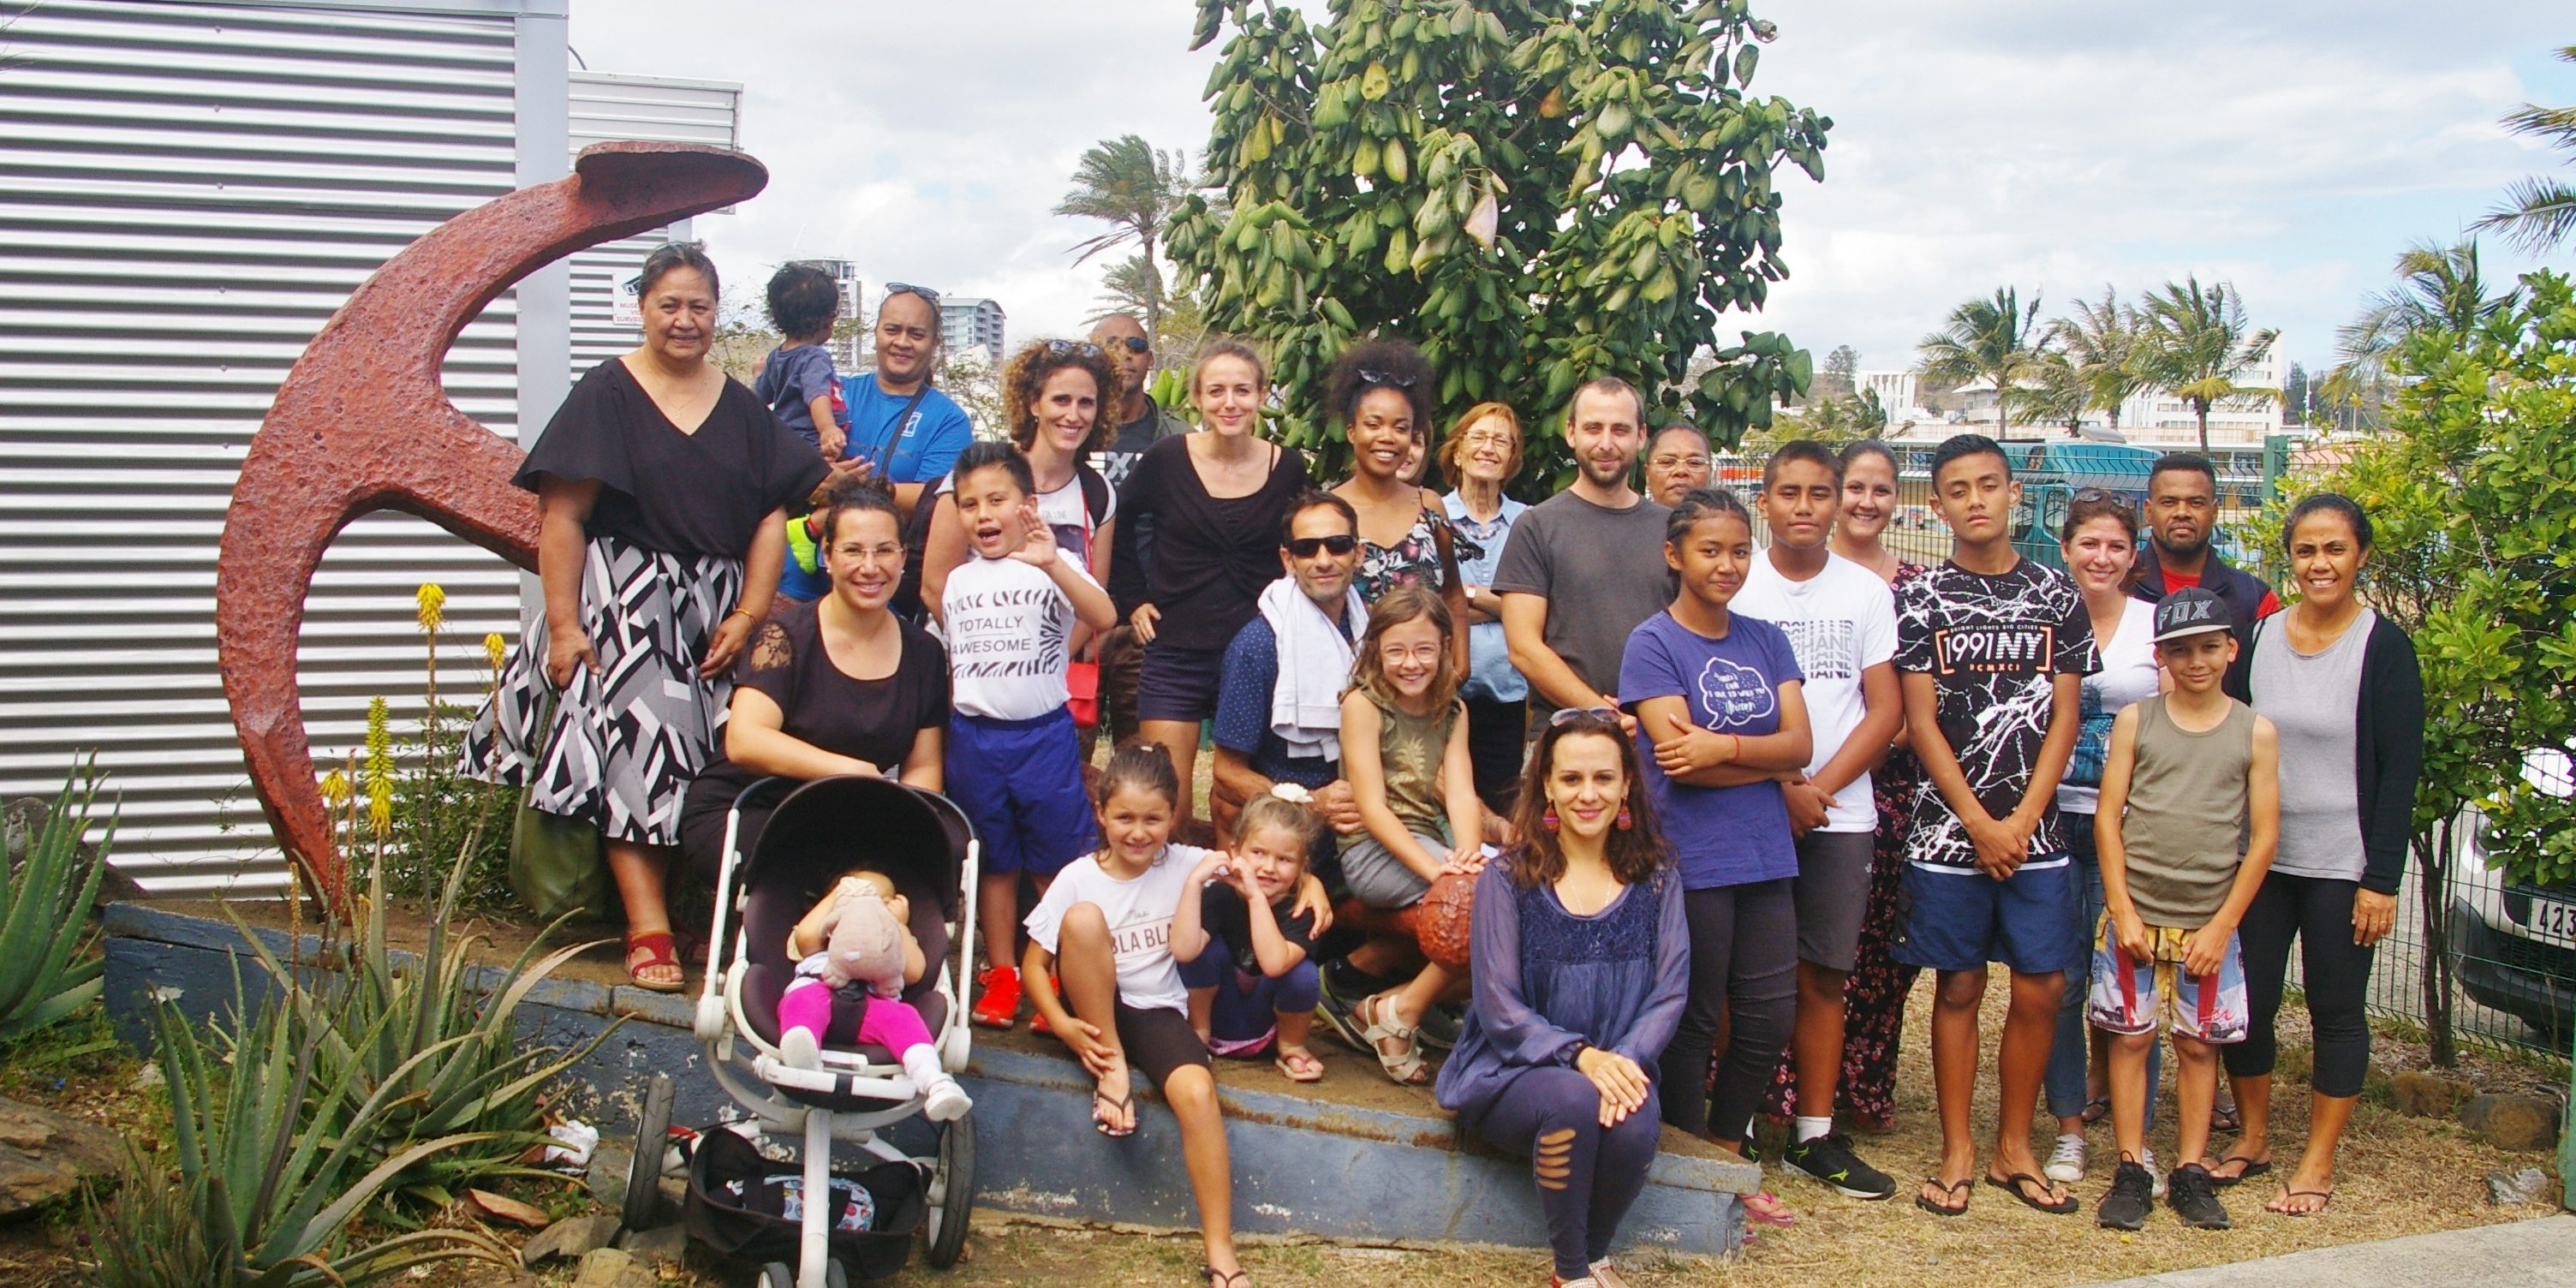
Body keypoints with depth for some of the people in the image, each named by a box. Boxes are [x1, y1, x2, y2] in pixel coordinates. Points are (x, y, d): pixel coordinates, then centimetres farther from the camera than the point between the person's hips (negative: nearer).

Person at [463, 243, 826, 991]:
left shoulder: (741, 407, 12)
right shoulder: (605, 395, -1)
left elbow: (773, 513, 8)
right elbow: (562, 517, -7)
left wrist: (750, 612, -3)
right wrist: (563, 624, -15)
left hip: (718, 610, 4)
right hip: (626, 603, -4)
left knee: (719, 764, 2)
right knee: (634, 749, -11)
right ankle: (648, 930, -12)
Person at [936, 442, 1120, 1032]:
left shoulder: (1053, 566, -5)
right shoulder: (956, 581, 9)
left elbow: (1104, 618, -25)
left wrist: (1053, 564, -37)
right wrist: (939, 728, 16)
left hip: (1044, 735, -4)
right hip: (974, 736, 4)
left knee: (1057, 863, 2)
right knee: (994, 862, 12)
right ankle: (1001, 977, 22)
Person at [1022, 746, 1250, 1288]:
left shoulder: (1187, 866, -1)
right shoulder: (1078, 878, -4)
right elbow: (1034, 964, -4)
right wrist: (1064, 1026, -19)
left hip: (1160, 1012, 0)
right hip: (1096, 1014, 0)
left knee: (1197, 1093, -31)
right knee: (1083, 917, -27)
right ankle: (1112, 1069, -16)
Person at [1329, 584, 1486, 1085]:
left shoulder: (1452, 711, 13)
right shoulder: (1363, 703, -5)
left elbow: (1460, 794, -2)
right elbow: (1373, 807, -14)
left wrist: (1467, 852, -24)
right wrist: (1434, 868, -26)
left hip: (1427, 841, 7)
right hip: (1372, 849, -7)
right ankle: (1400, 1012, -12)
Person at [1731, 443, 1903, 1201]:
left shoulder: (1866, 592, 8)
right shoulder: (1735, 587, 1)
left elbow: (1886, 711, 4)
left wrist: (1819, 787, -7)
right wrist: (1780, 787, -11)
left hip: (1840, 814, 2)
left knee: (1823, 975, 6)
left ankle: (1815, 1135, 14)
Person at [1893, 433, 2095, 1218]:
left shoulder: (2056, 596, 6)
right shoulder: (1920, 599, 0)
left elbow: (2064, 717, 3)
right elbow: (1920, 721, -3)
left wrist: (2022, 820, -7)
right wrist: (1981, 824, -9)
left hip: (2033, 829, 2)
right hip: (1948, 828, -2)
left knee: (2040, 988, 3)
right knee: (1960, 987, 4)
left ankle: (2014, 1149, 18)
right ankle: (1957, 1154, 14)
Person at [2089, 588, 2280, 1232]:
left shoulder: (2256, 733, 1)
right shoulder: (2135, 720, 1)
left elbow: (2263, 838, 0)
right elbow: (2108, 817, 0)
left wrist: (2222, 925, -5)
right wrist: (2122, 910, -7)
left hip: (2209, 922, 0)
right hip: (2135, 914, 0)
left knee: (2199, 1045, 7)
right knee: (2131, 1037, 3)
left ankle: (2191, 1172, 17)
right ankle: (2131, 1171, 11)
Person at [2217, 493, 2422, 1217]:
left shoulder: (2384, 647, -7)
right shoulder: (2259, 636, 4)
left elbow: (2400, 771, -8)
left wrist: (2382, 879, -12)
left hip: (2342, 865, -4)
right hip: (2259, 856, 4)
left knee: (2336, 1011, 6)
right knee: (2247, 1000, 7)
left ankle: (2318, 1164, 17)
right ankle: (2253, 1140, 25)